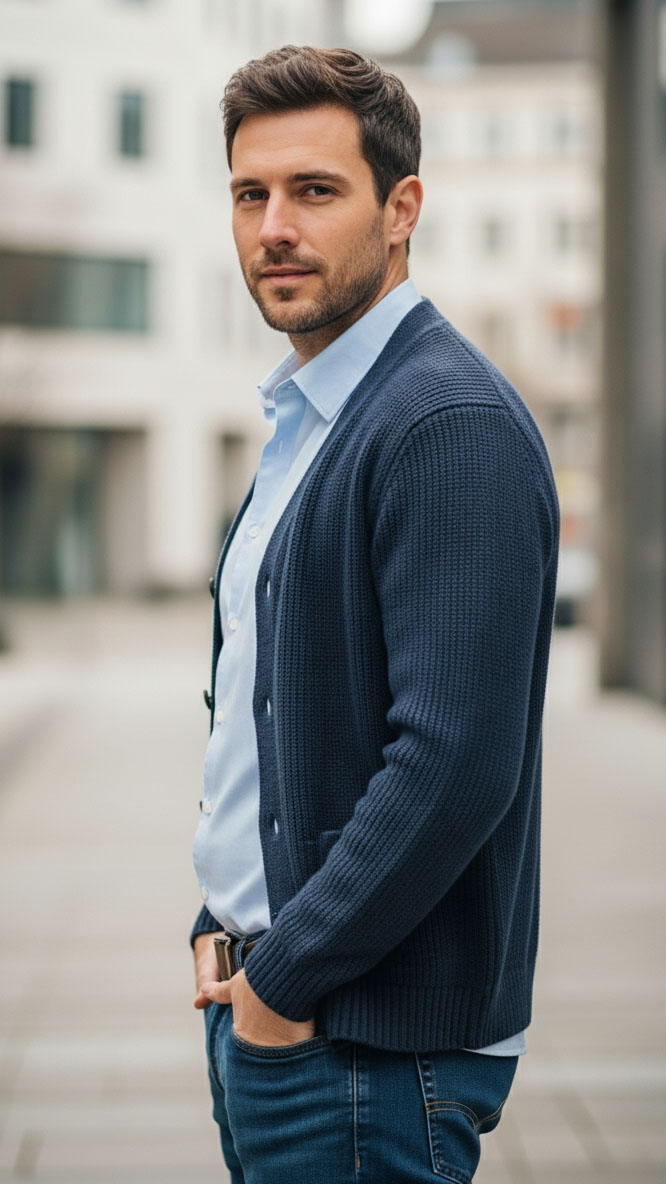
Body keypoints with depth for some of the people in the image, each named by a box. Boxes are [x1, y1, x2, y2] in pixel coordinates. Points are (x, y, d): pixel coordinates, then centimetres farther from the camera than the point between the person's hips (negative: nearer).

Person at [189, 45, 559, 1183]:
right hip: (263, 1006, 9)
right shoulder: (301, 420, 13)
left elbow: (456, 760, -24)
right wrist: (222, 932, 8)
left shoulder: (455, 424, -17)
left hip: (369, 1046, -9)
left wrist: (287, 975, -16)